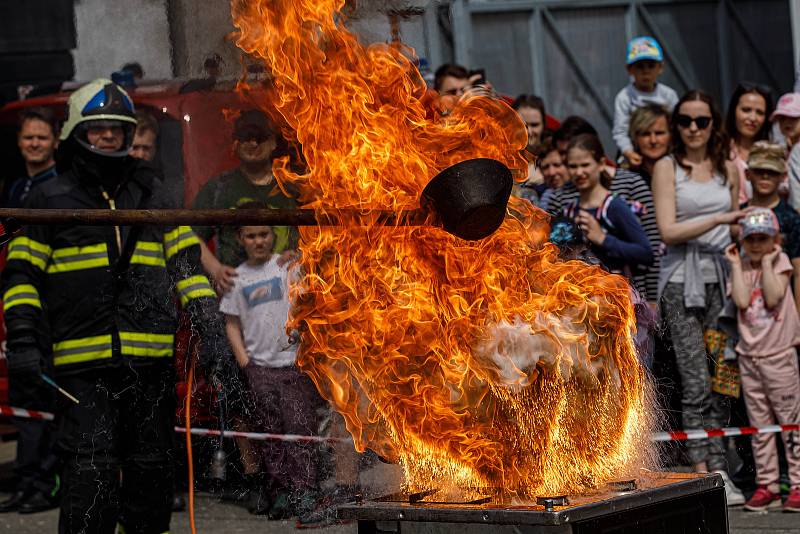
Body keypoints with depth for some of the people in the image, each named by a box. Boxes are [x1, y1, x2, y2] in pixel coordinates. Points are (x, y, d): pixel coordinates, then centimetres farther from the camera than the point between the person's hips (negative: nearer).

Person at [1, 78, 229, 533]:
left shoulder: (151, 193, 15)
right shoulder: (50, 200, 6)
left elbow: (187, 264, 17)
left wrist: (211, 328, 8)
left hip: (152, 360, 3)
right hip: (83, 363, -3)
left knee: (151, 473, 9)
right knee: (92, 475, -11)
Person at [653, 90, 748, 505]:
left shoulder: (727, 168, 16)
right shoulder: (667, 168, 4)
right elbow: (669, 231, -6)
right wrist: (720, 219, -13)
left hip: (721, 279, 4)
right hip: (682, 282, -4)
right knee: (697, 383, -11)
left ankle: (717, 470, 0)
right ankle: (706, 475, -12)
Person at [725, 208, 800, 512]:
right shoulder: (740, 266, 7)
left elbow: (773, 297, -15)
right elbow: (742, 301, -10)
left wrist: (766, 262, -12)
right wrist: (737, 265, -6)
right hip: (749, 355, 4)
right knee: (759, 424, 7)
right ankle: (767, 485, 12)